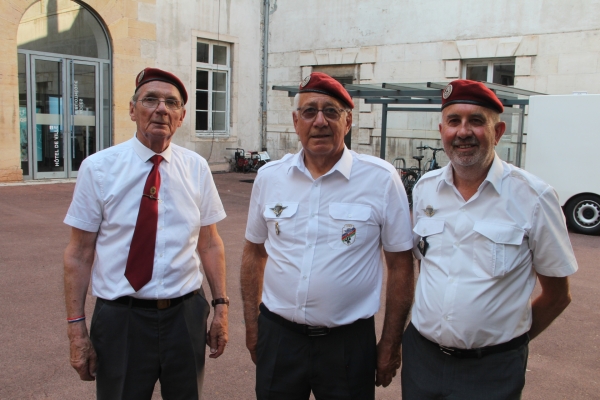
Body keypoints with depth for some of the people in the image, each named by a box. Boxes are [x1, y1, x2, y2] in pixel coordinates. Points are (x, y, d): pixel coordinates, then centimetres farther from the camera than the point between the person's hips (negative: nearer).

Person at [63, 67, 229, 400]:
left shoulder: (196, 168, 0)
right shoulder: (98, 168, -6)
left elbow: (210, 243, 4)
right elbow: (79, 253, -4)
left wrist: (221, 306, 0)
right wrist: (76, 328, -6)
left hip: (186, 315, 2)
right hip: (120, 319, -2)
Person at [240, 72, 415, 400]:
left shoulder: (381, 179, -9)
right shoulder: (269, 177, 0)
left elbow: (400, 265, -4)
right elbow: (254, 254, 9)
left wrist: (391, 344, -2)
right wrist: (252, 327, 8)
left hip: (349, 342, -2)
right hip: (277, 336, 3)